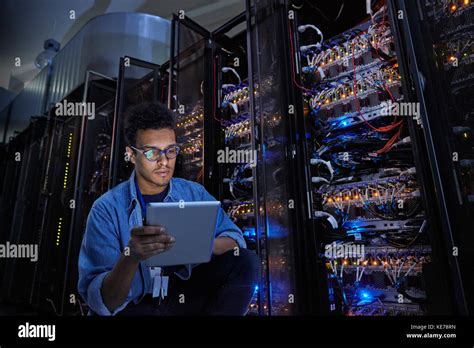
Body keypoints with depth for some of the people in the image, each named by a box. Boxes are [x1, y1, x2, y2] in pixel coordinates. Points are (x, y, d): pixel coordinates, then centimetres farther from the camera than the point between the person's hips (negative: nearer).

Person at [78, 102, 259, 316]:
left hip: (184, 295, 3)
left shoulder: (194, 193, -4)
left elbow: (235, 240, -6)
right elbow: (101, 302, -19)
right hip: (133, 304, -2)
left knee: (246, 262, -17)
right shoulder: (107, 208, -14)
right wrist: (131, 257, -39)